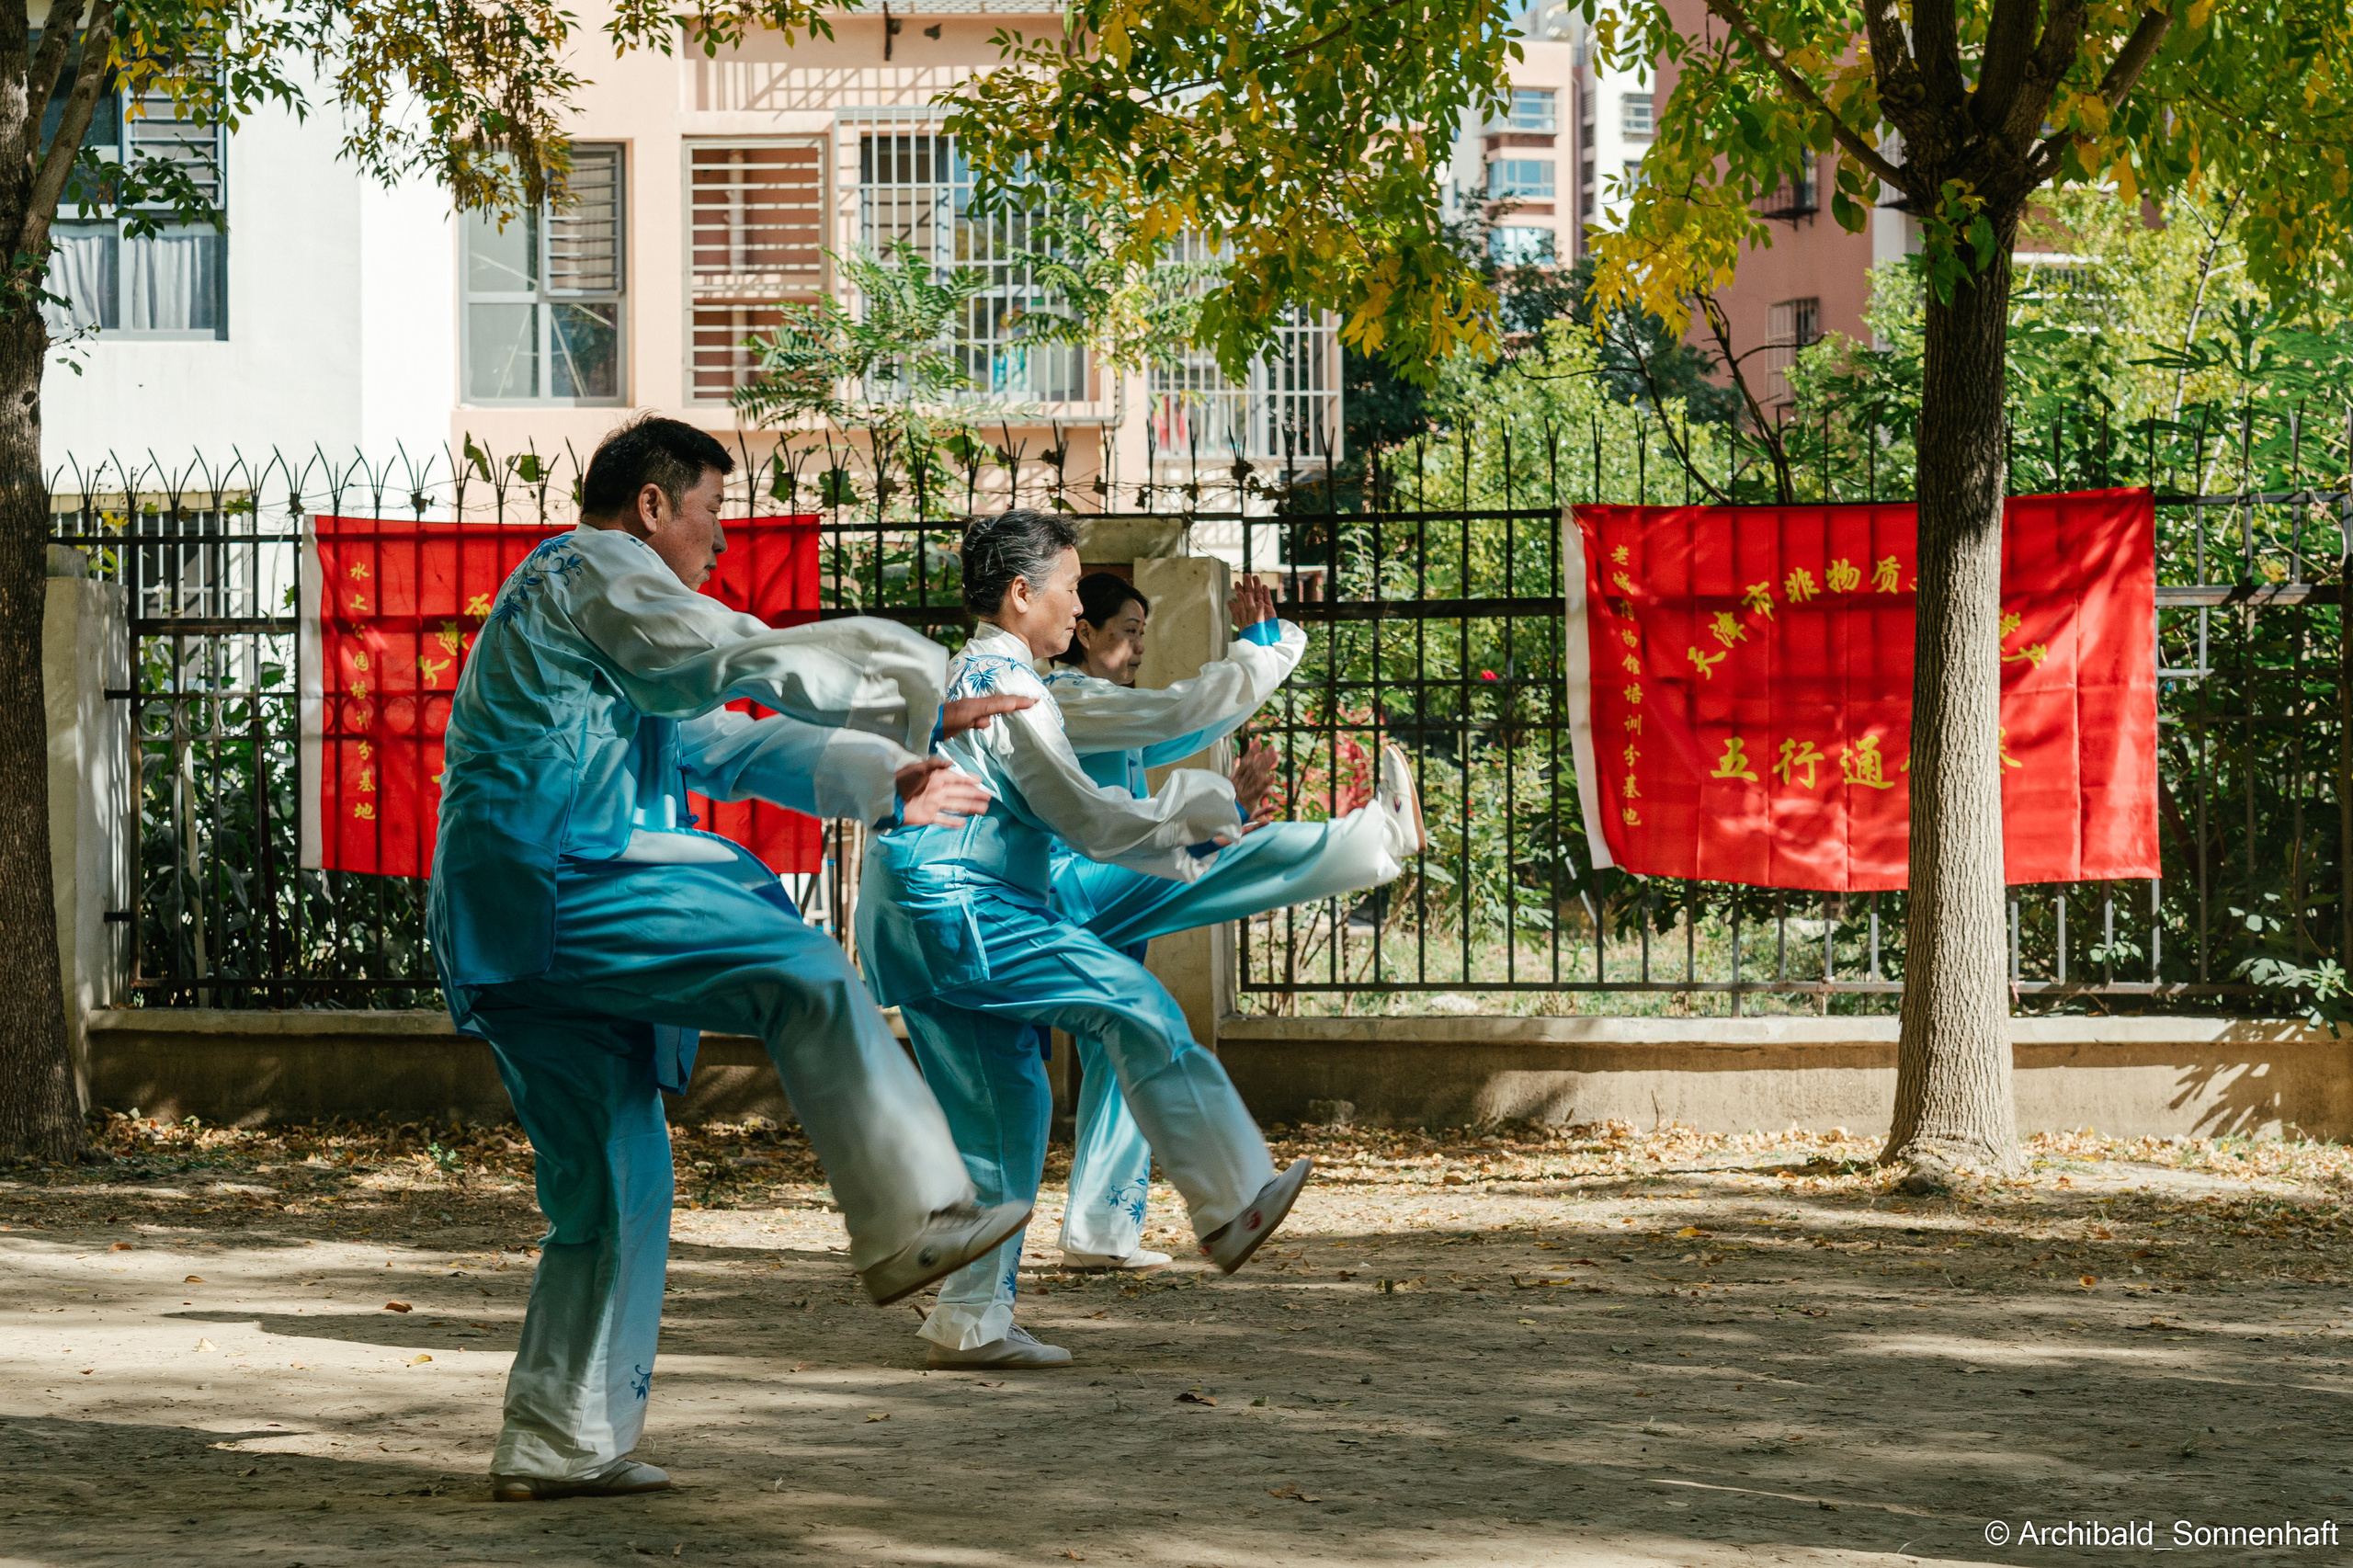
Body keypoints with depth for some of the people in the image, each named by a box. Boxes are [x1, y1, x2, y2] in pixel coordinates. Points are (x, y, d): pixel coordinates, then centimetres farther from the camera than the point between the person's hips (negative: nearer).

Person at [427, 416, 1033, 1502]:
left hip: (506, 946, 10)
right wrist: (929, 700, -5)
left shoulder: (595, 601, 30)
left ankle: (555, 1448, 13)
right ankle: (907, 1221, -18)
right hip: (550, 892, -10)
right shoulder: (594, 575, -2)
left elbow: (727, 744, 30)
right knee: (804, 978, -13)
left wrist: (884, 782, 23)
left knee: (612, 1187, 11)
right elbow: (750, 665, -11)